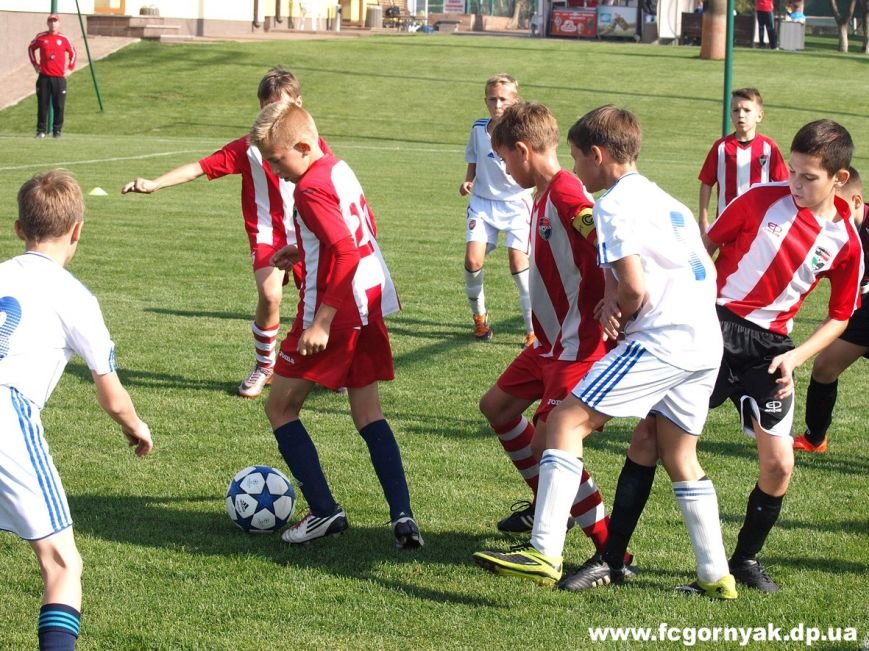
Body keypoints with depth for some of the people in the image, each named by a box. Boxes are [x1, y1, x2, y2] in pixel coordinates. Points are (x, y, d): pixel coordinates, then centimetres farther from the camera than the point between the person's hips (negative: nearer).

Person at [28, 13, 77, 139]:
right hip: (44, 77, 0)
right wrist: (35, 64, 13)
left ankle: (57, 131, 6)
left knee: (59, 106, -2)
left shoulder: (64, 39, 4)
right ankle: (41, 130, 7)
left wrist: (70, 68, 8)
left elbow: (73, 53, 16)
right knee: (42, 105, 0)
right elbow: (31, 48, 20)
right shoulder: (41, 37, 4)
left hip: (60, 77, 0)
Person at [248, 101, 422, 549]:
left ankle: (324, 511, 2)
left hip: (335, 314, -9)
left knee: (280, 408, 6)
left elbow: (346, 251, -26)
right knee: (368, 415, 13)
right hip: (371, 305, 9)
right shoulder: (340, 169, 10)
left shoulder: (311, 188, -18)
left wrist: (322, 321, -26)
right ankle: (403, 517, 1)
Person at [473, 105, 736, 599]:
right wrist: (616, 303, 8)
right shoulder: (663, 200, 23)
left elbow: (635, 288, -17)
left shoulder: (615, 205, -7)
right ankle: (716, 577, 22)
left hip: (661, 339, -9)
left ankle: (545, 554, -17)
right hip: (707, 341, 9)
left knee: (567, 421, -8)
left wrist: (617, 313, 6)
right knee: (680, 459, 20)